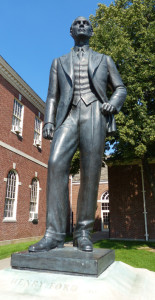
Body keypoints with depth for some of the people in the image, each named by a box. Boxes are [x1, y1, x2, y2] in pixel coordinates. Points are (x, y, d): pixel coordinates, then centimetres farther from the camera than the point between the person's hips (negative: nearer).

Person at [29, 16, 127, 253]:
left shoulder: (104, 60, 25)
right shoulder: (59, 62, 27)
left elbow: (120, 89, 20)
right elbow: (52, 96, 17)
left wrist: (113, 104, -4)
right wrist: (48, 121, 0)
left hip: (94, 114, 0)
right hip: (68, 116, 1)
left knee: (90, 171, -12)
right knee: (56, 164, -21)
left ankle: (83, 233, -4)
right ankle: (54, 234, -19)